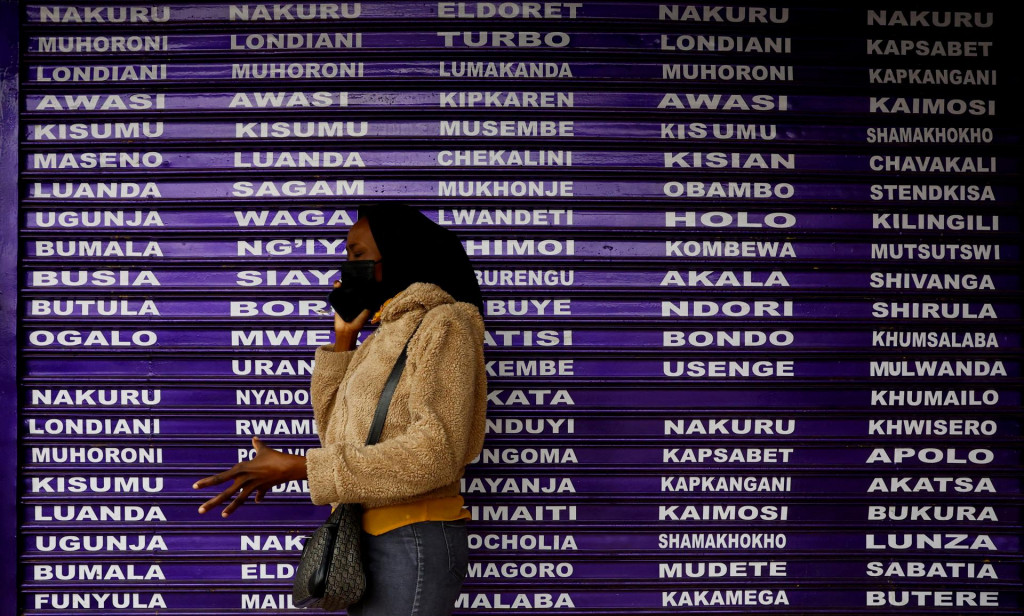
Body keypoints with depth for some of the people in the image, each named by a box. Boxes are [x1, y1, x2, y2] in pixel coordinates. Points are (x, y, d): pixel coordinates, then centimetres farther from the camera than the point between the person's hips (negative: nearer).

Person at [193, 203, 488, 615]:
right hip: (369, 541, 8)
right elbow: (337, 433, 15)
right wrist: (342, 339, 11)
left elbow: (435, 452, -21)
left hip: (413, 542, -8)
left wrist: (297, 468, -22)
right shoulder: (382, 338, 17)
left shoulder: (442, 324, -9)